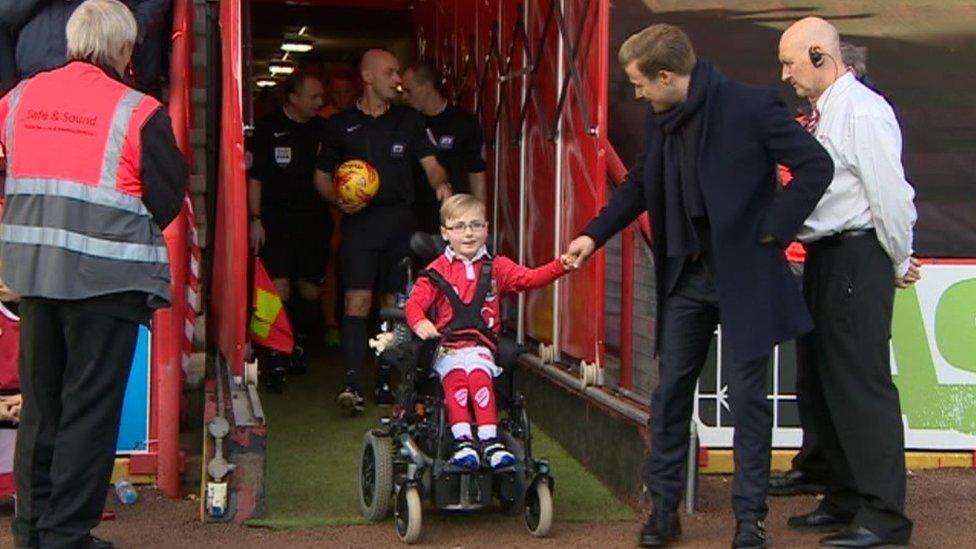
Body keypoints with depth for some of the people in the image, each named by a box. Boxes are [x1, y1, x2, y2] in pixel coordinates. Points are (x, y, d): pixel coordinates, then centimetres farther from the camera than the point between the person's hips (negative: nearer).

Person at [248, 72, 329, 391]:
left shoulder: (322, 129, 8)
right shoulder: (268, 128, -1)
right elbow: (255, 177, -1)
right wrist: (256, 219, -7)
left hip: (314, 219, 4)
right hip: (276, 218, -4)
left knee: (310, 291, 8)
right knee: (279, 288, -11)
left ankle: (299, 347, 29)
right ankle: (277, 361, -6)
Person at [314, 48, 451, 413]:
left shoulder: (409, 120, 11)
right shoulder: (341, 125, 7)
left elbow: (431, 164, 5)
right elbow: (322, 175, 13)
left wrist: (441, 184, -17)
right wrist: (338, 201, -6)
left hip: (400, 220, 2)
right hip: (359, 220, -2)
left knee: (395, 303, 6)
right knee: (357, 301, -12)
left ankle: (386, 382, 14)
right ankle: (352, 383, -16)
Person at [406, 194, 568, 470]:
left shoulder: (496, 267, 15)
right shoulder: (437, 271, 12)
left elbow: (530, 278, 1)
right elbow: (415, 302, 1)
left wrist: (561, 266, -16)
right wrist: (420, 322, -24)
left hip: (481, 345, 1)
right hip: (447, 345, 0)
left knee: (479, 375, -30)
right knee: (455, 377, -31)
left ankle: (490, 441, -35)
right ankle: (462, 441, -37)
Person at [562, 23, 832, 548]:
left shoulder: (752, 106, -15)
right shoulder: (660, 120, 5)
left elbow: (816, 165, -13)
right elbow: (639, 185, 18)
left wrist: (773, 228, -14)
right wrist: (594, 235, 10)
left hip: (743, 275, -6)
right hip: (685, 275, 6)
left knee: (746, 396, 1)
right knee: (670, 392, 8)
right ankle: (663, 507, 19)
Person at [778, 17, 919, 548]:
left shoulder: (862, 111, -15)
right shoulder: (824, 114, 14)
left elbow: (890, 193, -17)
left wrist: (900, 263, -7)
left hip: (856, 259, -10)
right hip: (823, 258, 10)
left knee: (861, 383, -8)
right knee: (818, 383, 15)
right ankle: (846, 498, 25)